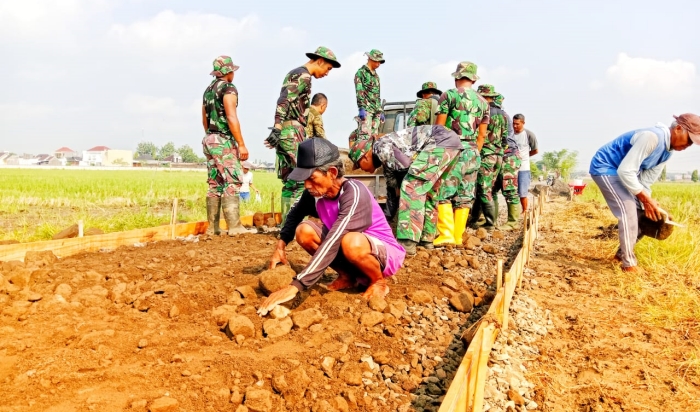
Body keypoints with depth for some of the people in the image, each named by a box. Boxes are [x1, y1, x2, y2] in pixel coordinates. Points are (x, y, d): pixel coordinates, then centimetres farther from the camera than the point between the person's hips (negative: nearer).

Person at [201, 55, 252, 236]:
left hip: (209, 140, 9)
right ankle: (234, 227, -14)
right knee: (232, 183, -10)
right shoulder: (228, 88, -9)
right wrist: (241, 144, -19)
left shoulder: (208, 90, 17)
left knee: (214, 185, 8)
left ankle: (212, 228, 8)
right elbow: (231, 118, -19)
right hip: (224, 141, -9)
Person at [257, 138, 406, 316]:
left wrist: (295, 286, -46)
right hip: (348, 254, 6)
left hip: (386, 254, -6)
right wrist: (281, 245, -3)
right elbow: (295, 214, 13)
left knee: (351, 242, -38)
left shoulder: (354, 193, -31)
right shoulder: (315, 192, -11)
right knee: (304, 231, -14)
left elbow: (333, 243, -41)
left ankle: (378, 283, -7)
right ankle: (347, 276, 4)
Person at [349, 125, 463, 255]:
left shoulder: (380, 146, -5)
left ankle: (407, 242, -16)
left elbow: (405, 163, -16)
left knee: (412, 185, -13)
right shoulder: (386, 159, 22)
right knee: (428, 192, 17)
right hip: (452, 141, 10)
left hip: (443, 139, -10)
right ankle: (426, 238, 22)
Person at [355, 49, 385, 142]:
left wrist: (381, 111, 21)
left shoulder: (376, 75, 23)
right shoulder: (361, 72, -1)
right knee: (365, 136, -16)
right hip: (366, 109, -8)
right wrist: (361, 108, -20)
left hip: (376, 111, 8)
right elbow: (359, 92, -11)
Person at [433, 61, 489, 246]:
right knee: (465, 196, 6)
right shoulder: (483, 102, 14)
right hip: (472, 151, 5)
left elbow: (439, 127, -4)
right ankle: (458, 236, 7)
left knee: (444, 193, -5)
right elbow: (482, 135, 14)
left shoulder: (449, 95, -1)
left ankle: (446, 234, -14)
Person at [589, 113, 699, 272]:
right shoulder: (652, 137, -28)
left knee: (640, 211, 8)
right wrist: (646, 199, -24)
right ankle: (628, 263, -9)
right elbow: (626, 171, -30)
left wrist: (647, 202, -7)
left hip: (622, 172, 10)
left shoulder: (668, 151, 2)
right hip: (604, 167, -10)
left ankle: (623, 253, 24)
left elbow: (646, 180, 5)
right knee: (628, 210, -18)